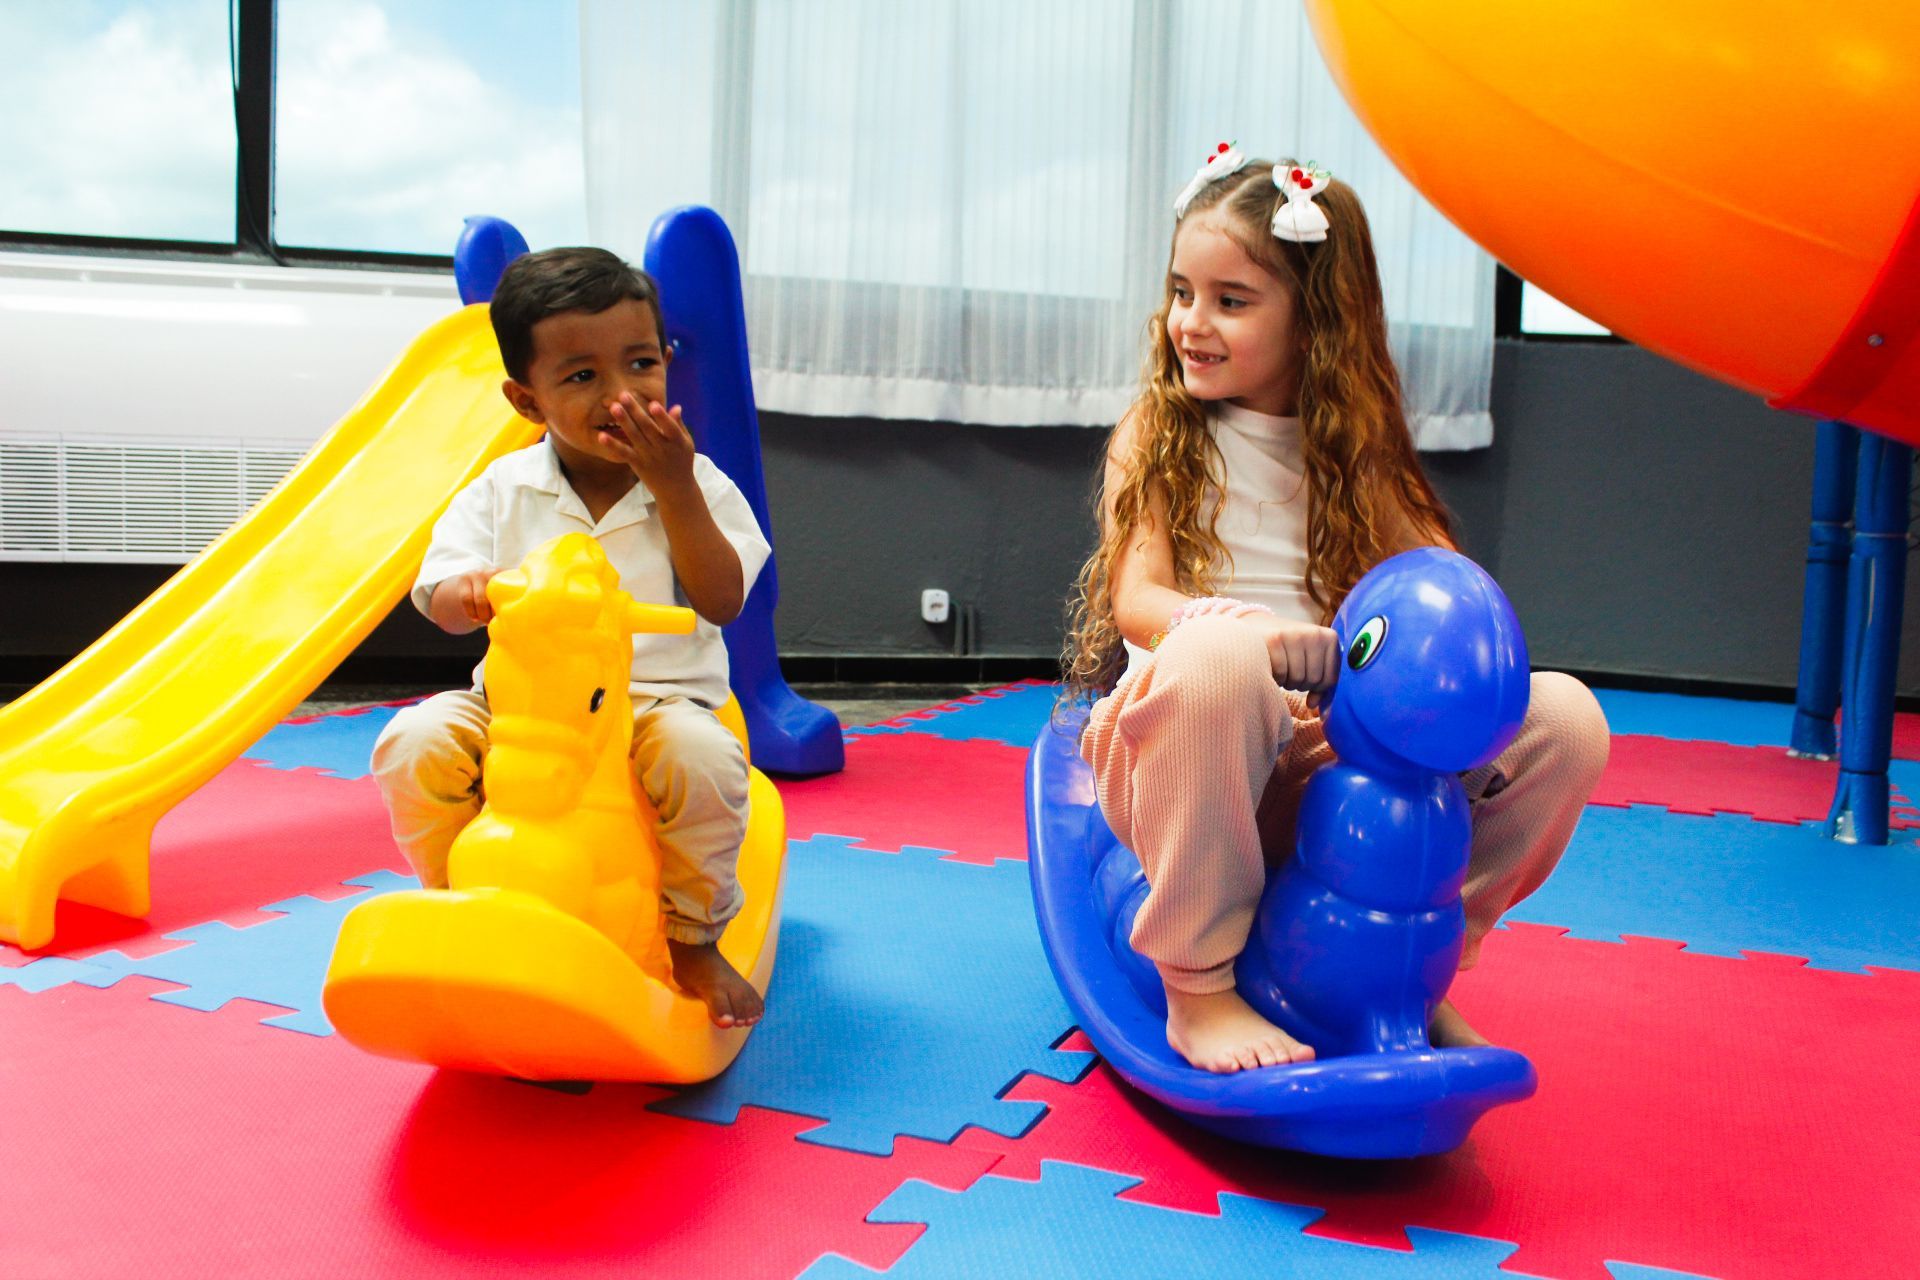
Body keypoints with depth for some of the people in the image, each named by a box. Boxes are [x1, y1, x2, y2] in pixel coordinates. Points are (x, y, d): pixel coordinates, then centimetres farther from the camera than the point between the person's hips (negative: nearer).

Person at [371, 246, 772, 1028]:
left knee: (702, 754, -35)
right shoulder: (503, 489, 6)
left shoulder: (698, 486, 3)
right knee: (415, 742, -23)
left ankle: (692, 938, -8)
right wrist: (470, 594, -26)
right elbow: (440, 596, 0)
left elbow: (722, 602, -8)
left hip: (655, 701, -2)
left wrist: (674, 489, -15)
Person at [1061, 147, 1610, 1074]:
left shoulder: (1354, 452, 14)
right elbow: (1136, 600, -8)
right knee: (1219, 656, -39)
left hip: (1335, 750, 4)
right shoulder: (1155, 435, 6)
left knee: (1564, 718, -14)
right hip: (1169, 747, -3)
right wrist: (1248, 628, -30)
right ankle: (1197, 989, -24)